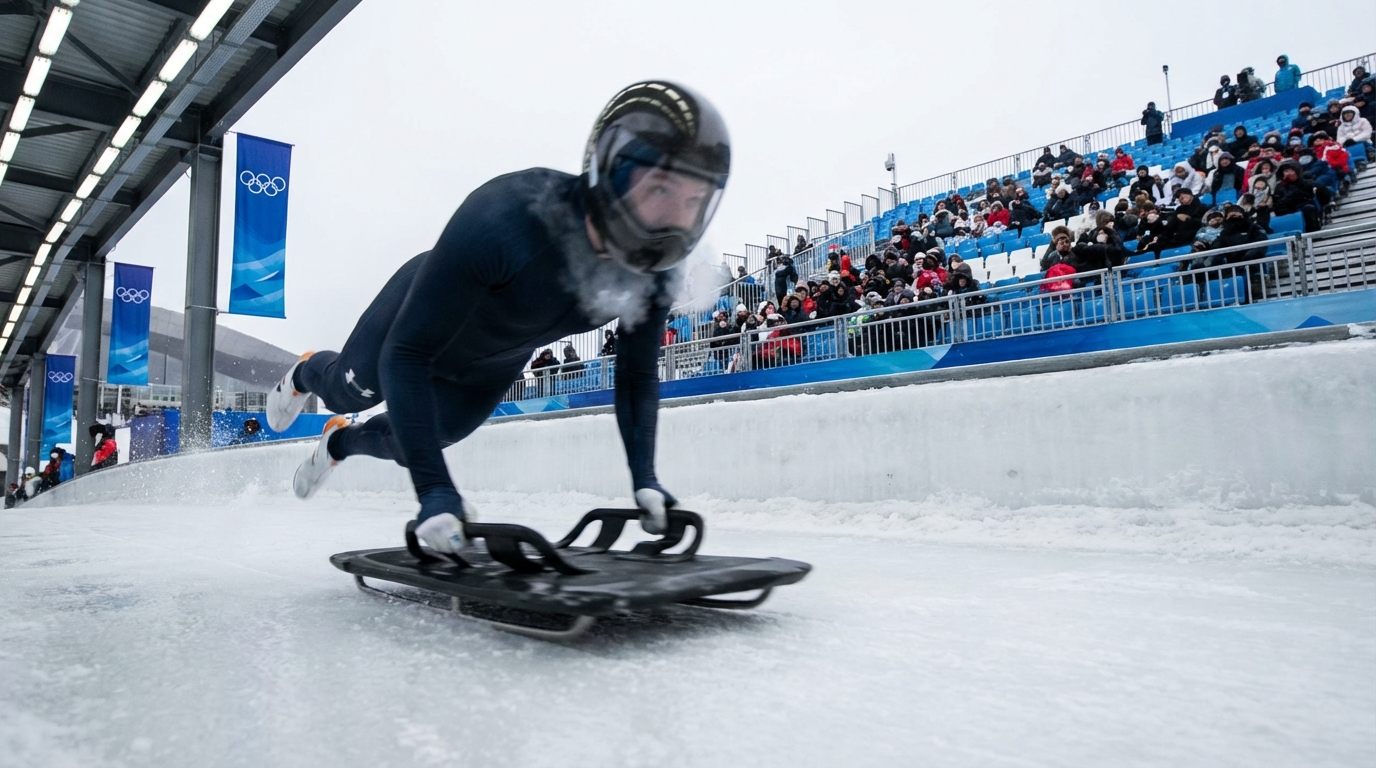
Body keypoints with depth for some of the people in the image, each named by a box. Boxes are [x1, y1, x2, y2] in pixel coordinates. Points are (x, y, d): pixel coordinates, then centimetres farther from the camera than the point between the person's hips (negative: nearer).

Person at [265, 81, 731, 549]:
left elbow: (637, 374, -13)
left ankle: (339, 443, 58)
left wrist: (645, 481, -24)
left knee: (413, 445, 23)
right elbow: (405, 355, -41)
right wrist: (434, 490, -47)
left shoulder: (656, 271, -31)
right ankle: (305, 375, 63)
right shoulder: (509, 215, -47)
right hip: (417, 317, -4)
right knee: (352, 392, 25)